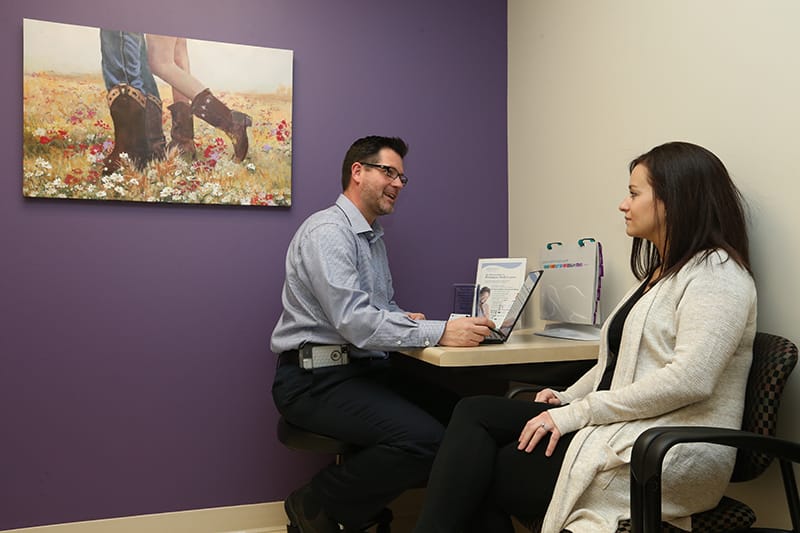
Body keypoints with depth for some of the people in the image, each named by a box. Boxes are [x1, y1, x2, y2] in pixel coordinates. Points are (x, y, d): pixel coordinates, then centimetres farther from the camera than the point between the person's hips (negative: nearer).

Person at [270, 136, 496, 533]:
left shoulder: (373, 237, 17)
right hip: (317, 378, -9)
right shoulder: (328, 231, -13)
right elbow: (353, 321, -24)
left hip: (364, 368, 9)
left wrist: (405, 319, 1)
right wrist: (439, 332, -26)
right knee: (424, 438, -27)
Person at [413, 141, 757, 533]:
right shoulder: (660, 272, 21)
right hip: (621, 430, 9)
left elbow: (689, 379, -22)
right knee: (474, 412, -9)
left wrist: (576, 414, -19)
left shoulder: (715, 272, -10)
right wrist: (567, 399, 5)